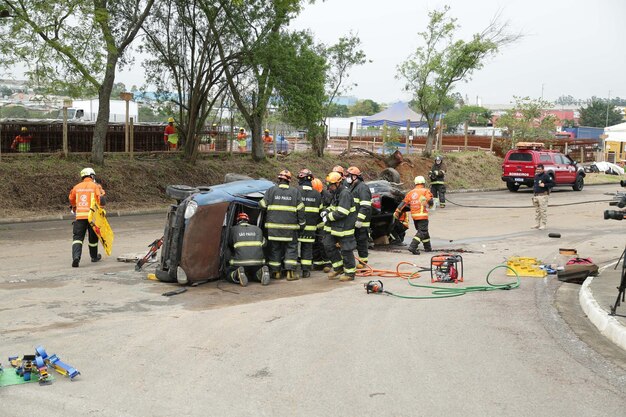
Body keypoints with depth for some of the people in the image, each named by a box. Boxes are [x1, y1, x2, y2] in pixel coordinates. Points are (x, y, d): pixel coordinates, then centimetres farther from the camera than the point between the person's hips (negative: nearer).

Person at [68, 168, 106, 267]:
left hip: (80, 215, 1)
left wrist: (74, 207, 45)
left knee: (78, 237, 0)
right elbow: (101, 201, -7)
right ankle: (94, 257, 31)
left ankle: (76, 256, -20)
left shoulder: (77, 187, 10)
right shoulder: (95, 186, 1)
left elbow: (71, 200, 24)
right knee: (93, 237, 15)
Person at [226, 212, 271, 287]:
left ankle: (238, 274, -14)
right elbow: (264, 243, 30)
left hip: (240, 261, -2)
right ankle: (263, 272, -4)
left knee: (230, 273, 21)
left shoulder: (233, 229, 12)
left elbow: (230, 245, 24)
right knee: (256, 271, 32)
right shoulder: (258, 229, 18)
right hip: (258, 260, 2)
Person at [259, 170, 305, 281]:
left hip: (273, 226, 0)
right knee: (291, 248, 7)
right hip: (290, 227, 0)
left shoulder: (271, 190, -1)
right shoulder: (295, 192, 2)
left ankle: (275, 272, 11)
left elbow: (262, 205, 1)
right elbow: (300, 209, 2)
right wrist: (301, 223, 10)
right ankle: (290, 272, 0)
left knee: (275, 248, 9)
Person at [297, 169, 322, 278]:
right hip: (311, 226, 3)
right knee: (307, 247, 8)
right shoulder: (317, 194, 7)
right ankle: (306, 270, 8)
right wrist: (317, 223, 21)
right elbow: (320, 211, 11)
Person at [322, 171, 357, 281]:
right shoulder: (336, 194, 13)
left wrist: (328, 217, -15)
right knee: (329, 245, 12)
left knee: (346, 250, -2)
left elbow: (341, 213, -26)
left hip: (345, 229, -10)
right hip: (335, 227, 10)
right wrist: (326, 211, 2)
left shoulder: (345, 194, -20)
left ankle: (350, 273, 10)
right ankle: (338, 268, 25)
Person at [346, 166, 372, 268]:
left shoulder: (362, 187, -13)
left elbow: (365, 206, -21)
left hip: (361, 222, -10)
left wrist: (359, 220, -25)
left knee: (361, 242, -2)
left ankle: (363, 262, 6)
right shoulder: (352, 187, 19)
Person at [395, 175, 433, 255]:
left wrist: (397, 212, 11)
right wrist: (429, 204, 13)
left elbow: (404, 203, 8)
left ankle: (428, 247, 26)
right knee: (422, 232, -6)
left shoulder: (411, 193, 11)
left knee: (424, 231, 19)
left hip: (414, 215, 6)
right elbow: (430, 201, -11)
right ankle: (412, 247, -21)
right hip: (422, 215, -6)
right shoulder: (425, 191, -4)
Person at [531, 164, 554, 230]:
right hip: (536, 195, 8)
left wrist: (544, 185, -16)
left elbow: (552, 183, -10)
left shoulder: (546, 176, -7)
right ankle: (537, 224, 18)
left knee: (543, 211, -6)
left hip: (542, 195, -8)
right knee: (537, 210, 12)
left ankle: (543, 225, -2)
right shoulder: (536, 176, 17)